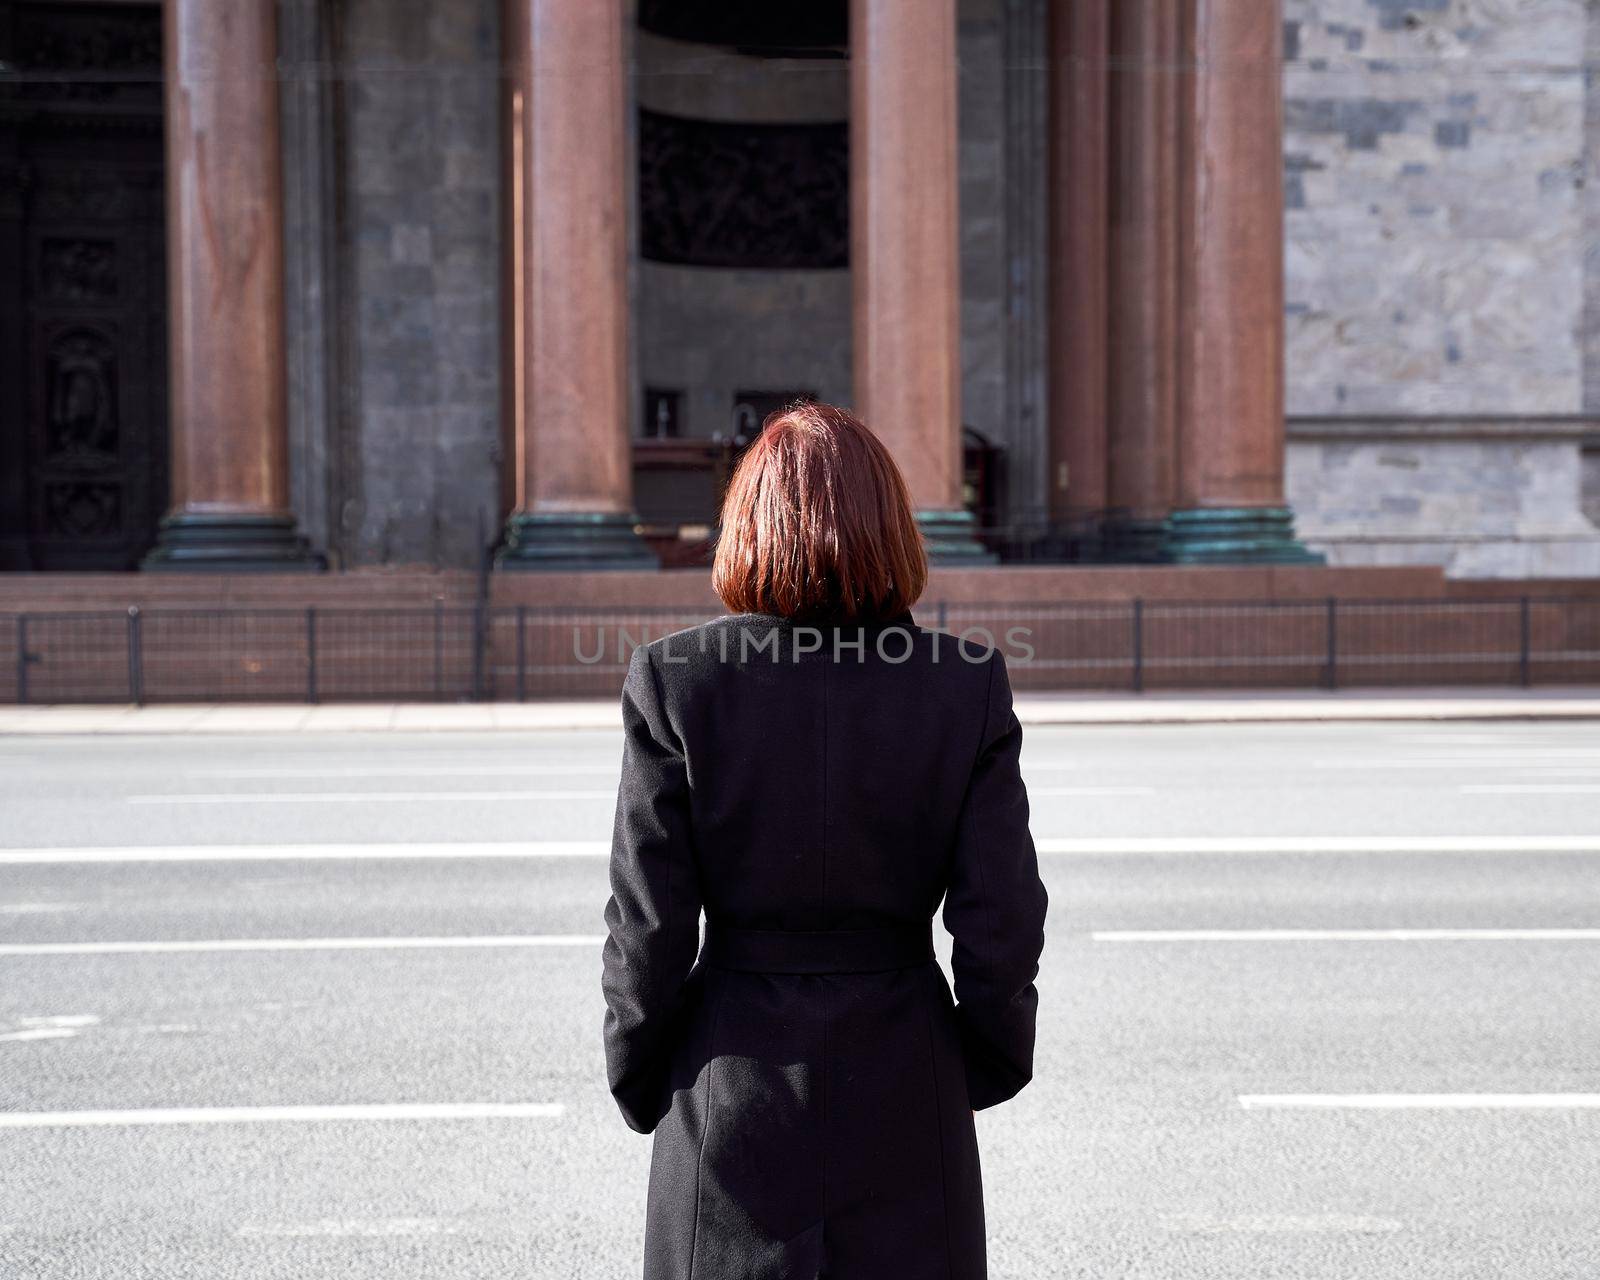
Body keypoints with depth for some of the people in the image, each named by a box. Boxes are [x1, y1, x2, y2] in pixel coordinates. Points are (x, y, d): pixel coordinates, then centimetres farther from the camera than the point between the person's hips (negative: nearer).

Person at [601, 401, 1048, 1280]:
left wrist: (638, 1080, 7)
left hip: (733, 1094, 0)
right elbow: (1000, 920, -6)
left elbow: (648, 925, -7)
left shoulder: (675, 682, -9)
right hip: (903, 1096, 1)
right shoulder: (968, 687, -7)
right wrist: (990, 1063, 11)